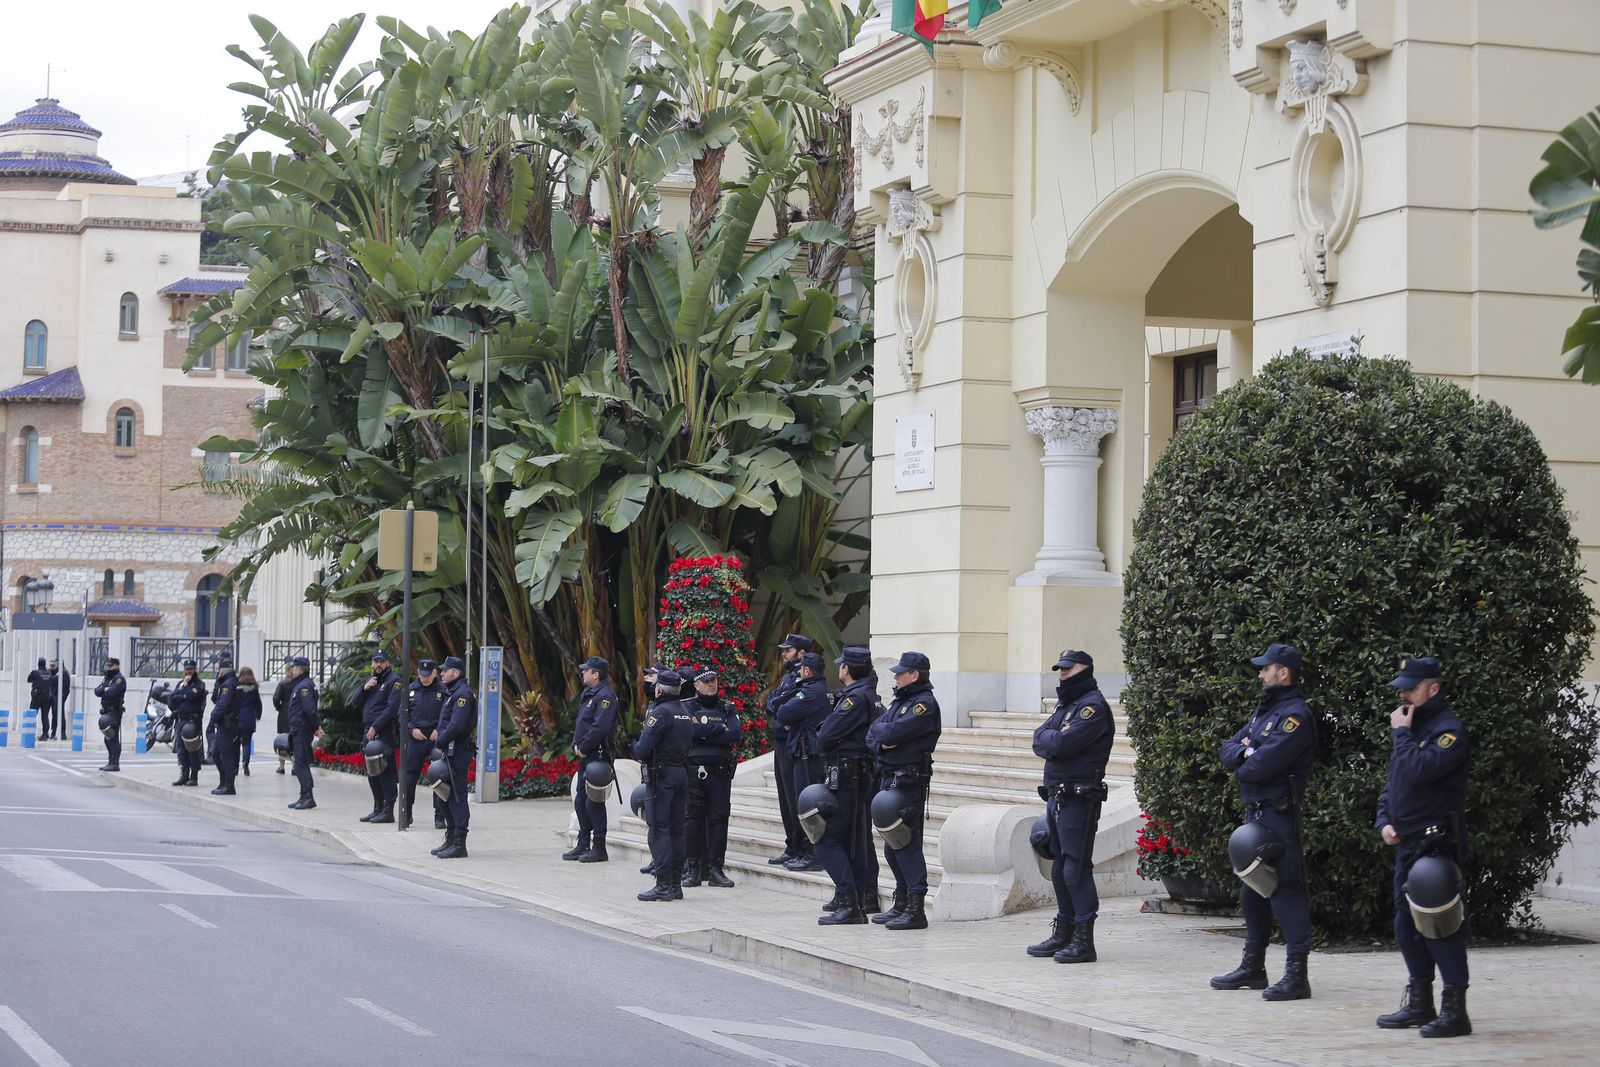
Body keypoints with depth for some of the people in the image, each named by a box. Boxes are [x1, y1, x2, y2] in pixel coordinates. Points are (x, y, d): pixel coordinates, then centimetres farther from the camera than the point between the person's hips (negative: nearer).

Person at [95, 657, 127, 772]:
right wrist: (104, 690, -11)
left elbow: (111, 693, -21)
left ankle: (115, 763, -12)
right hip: (106, 711, 9)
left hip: (114, 712, -9)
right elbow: (97, 690, 9)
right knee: (108, 738, 13)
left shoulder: (119, 679, -8)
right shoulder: (107, 678, 20)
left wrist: (102, 692, -2)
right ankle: (111, 762, 20)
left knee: (113, 738, -11)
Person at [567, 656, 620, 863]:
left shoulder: (606, 696, -15)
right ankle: (583, 844, 21)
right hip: (585, 756, 10)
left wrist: (583, 748, -16)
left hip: (598, 755, -10)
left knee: (594, 801, -7)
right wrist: (576, 744, 7)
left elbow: (600, 728, -24)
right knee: (580, 800, 13)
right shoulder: (588, 693, 17)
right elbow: (580, 722, 22)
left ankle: (599, 848, -2)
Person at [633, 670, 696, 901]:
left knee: (659, 829, -7)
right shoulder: (686, 713, 13)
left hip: (661, 775, -8)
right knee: (676, 829, 10)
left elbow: (643, 749, -18)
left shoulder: (660, 712, -13)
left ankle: (663, 885, -10)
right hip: (681, 773, 8)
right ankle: (676, 883, 12)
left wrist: (636, 748, 5)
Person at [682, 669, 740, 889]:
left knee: (718, 819, 1)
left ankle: (715, 869, 6)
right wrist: (720, 729, -8)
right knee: (692, 820, -1)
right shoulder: (688, 708, 5)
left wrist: (705, 734, -10)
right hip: (694, 770, -2)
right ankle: (692, 869, 3)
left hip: (720, 773, 2)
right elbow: (692, 730, -15)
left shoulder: (727, 710, 13)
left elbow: (734, 735, -4)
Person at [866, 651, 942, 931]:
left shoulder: (925, 704, -11)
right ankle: (901, 904, 23)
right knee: (892, 846, 14)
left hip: (908, 782, -10)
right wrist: (882, 742, -8)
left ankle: (916, 910, -10)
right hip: (889, 779, 10)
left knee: (907, 844, -11)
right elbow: (871, 735, 14)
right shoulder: (901, 701, 19)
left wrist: (881, 730, -1)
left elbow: (894, 732, -21)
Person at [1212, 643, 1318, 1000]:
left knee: (1285, 890, -10)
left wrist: (1241, 766, -1)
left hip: (1279, 814, -10)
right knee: (1252, 889, 17)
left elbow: (1262, 765, -22)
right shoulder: (1264, 710, 17)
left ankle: (1297, 974, -10)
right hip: (1254, 811, 10)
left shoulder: (1295, 715, -14)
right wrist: (1245, 752, -8)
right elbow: (1228, 750, 13)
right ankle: (1253, 967, 28)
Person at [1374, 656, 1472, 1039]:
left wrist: (1401, 733, -14)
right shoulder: (1413, 725, 17)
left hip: (1438, 844, -10)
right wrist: (1385, 821, 7)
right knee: (1407, 924, 14)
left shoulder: (1449, 729, -12)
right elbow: (1393, 781, 22)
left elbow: (1420, 770, -27)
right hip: (1407, 843, 10)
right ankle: (1420, 1003, 24)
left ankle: (1455, 1010, -7)